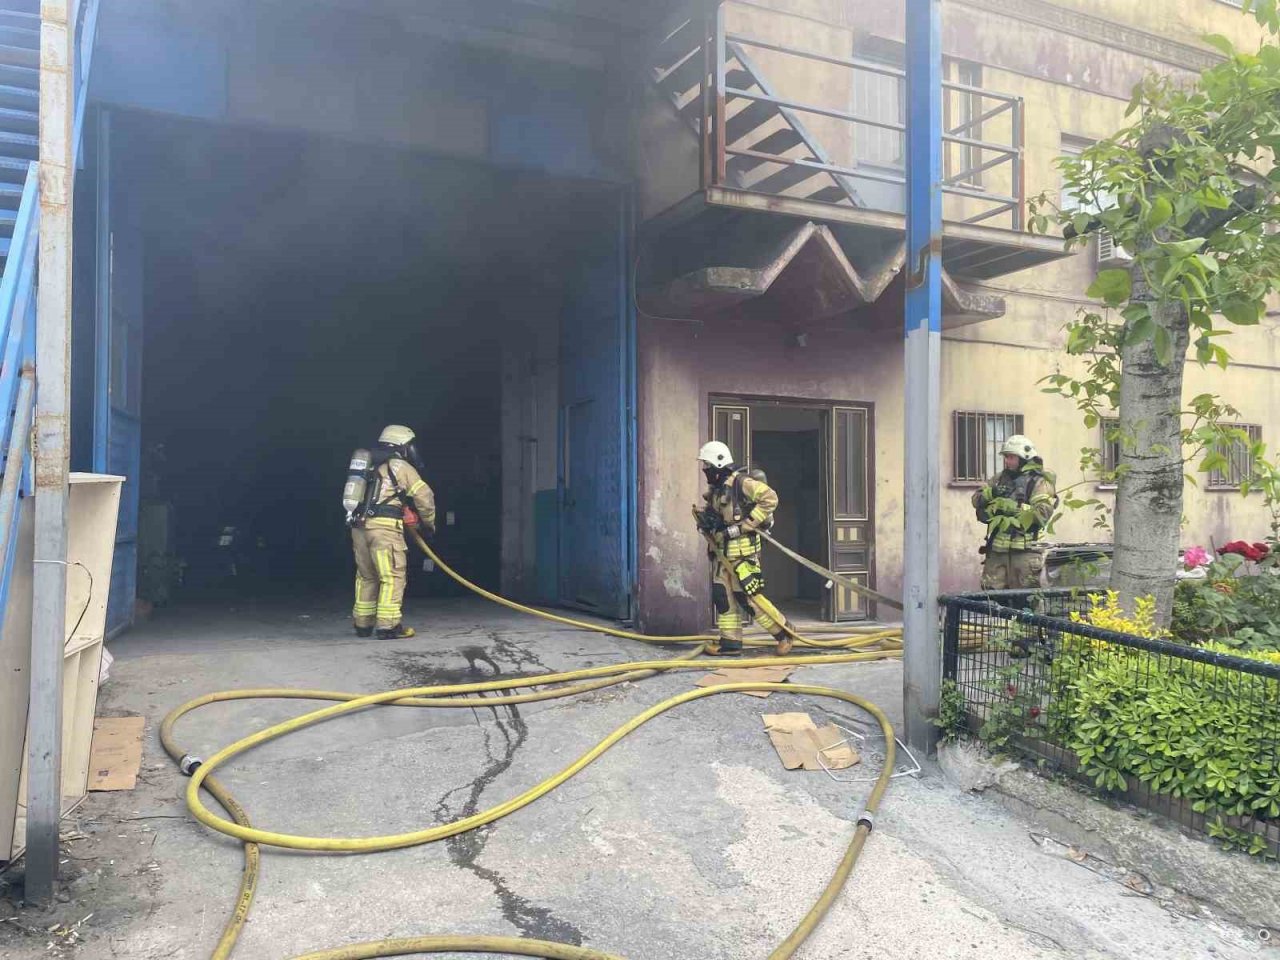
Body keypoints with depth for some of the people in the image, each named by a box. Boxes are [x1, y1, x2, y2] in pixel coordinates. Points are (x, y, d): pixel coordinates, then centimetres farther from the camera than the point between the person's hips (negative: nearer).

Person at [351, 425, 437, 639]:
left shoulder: (373, 468, 26)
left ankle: (363, 624, 21)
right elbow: (424, 496, 0)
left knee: (366, 576, 16)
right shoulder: (400, 466, 4)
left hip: (359, 526, 8)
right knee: (393, 576, -5)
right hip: (384, 526, -7)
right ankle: (388, 626, -9)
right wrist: (429, 523, 15)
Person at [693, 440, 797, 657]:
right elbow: (712, 514, 25)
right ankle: (730, 642, 14)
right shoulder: (715, 488, 14)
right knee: (722, 595, 6)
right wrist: (705, 520, -1)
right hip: (721, 551, 9)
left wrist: (743, 526, -21)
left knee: (748, 596, -6)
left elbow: (770, 499, -22)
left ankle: (784, 631, 8)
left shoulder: (741, 482, -13)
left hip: (742, 549, -9)